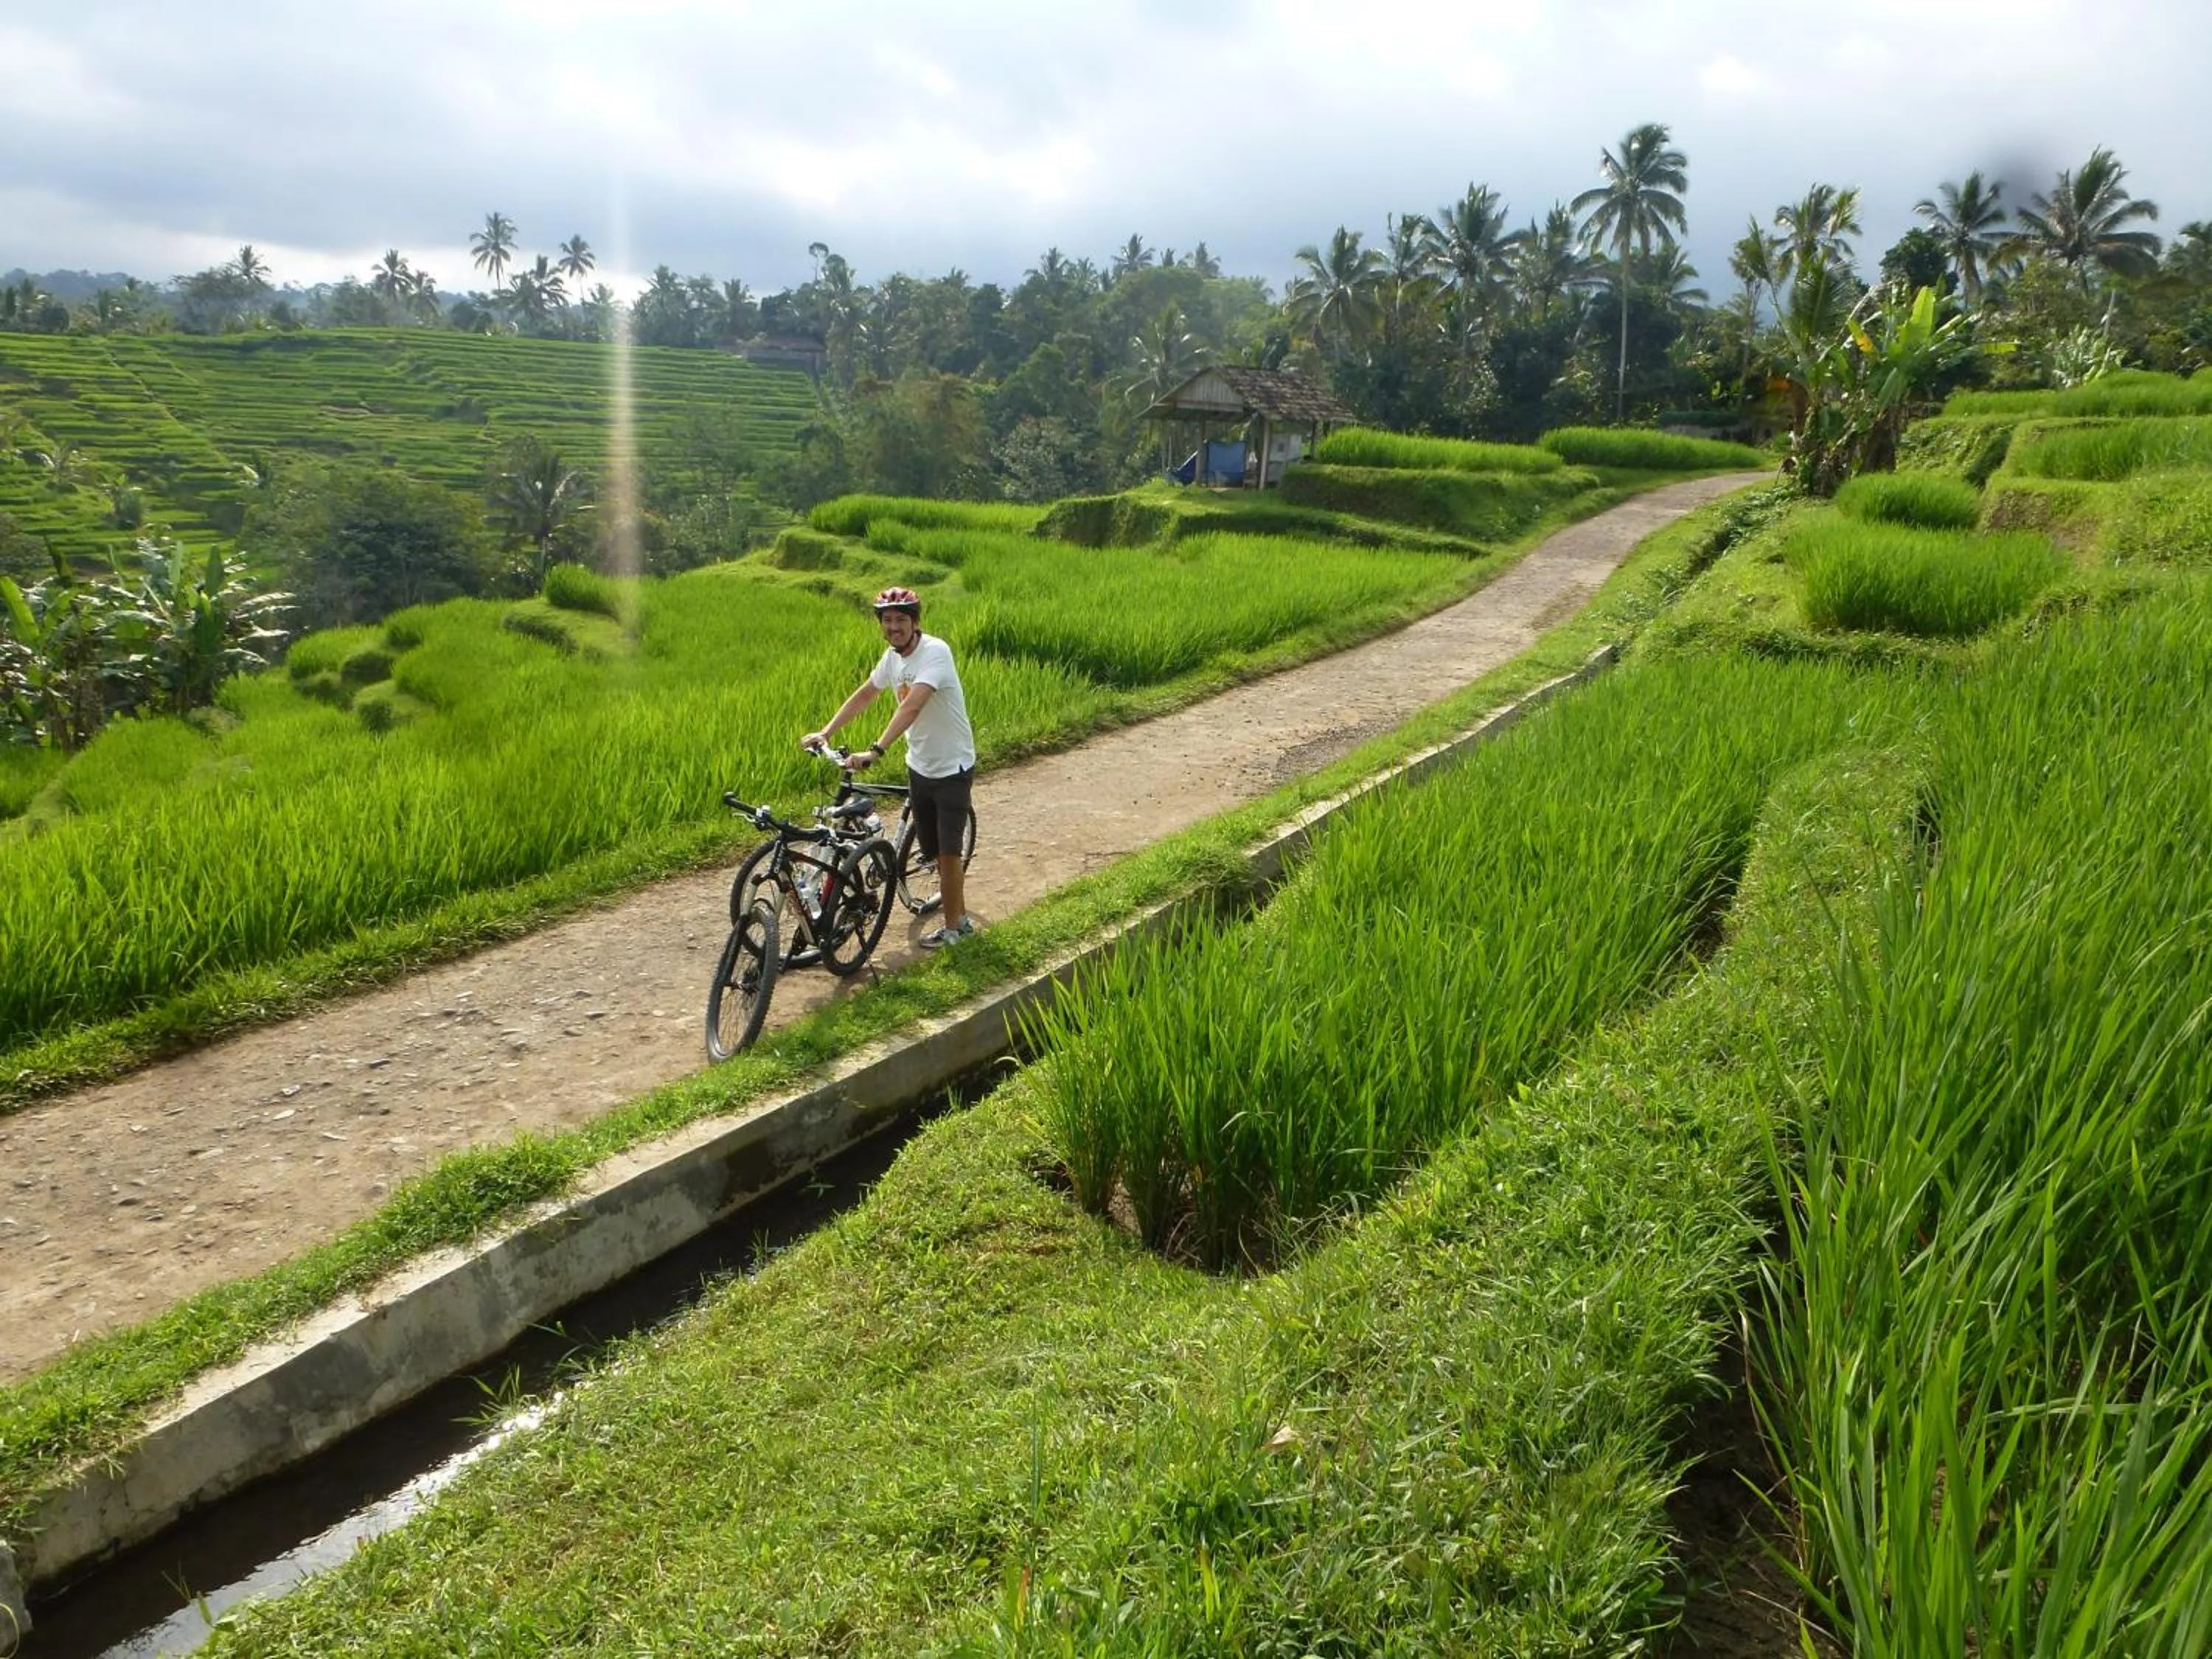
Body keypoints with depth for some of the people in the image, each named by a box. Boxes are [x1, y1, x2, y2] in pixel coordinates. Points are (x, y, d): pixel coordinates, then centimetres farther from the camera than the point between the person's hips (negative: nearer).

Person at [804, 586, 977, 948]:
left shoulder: (935, 651, -23)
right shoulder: (893, 656, 2)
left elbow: (911, 706, -36)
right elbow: (865, 693, 15)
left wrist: (876, 751, -44)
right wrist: (826, 732, 6)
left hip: (952, 768, -8)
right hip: (919, 766, 8)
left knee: (948, 852, -4)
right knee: (933, 850, 13)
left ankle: (954, 926, 11)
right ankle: (960, 917, 29)